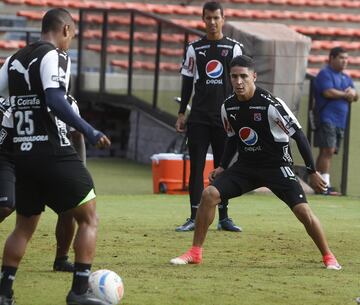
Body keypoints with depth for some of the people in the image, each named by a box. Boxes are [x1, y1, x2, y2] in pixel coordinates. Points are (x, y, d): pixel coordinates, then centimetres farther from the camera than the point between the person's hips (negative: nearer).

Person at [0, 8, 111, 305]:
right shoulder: (55, 56, -9)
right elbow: (55, 102, -23)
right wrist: (89, 132, -22)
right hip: (54, 152, -8)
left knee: (24, 225, 19)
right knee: (89, 217, 2)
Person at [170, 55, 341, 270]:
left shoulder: (271, 105, -20)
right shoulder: (228, 107, -3)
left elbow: (299, 136, -13)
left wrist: (312, 172, -13)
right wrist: (223, 167, 4)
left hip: (277, 167, -5)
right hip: (245, 166, 5)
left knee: (303, 210, -17)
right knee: (209, 194, -12)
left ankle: (328, 257, 2)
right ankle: (195, 253, -2)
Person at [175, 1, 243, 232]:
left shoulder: (234, 48, 4)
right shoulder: (195, 49, 6)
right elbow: (188, 83, 10)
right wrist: (182, 114, 5)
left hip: (224, 117, 0)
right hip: (199, 117, 0)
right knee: (197, 167, -1)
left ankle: (223, 217, 11)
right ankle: (195, 218, 0)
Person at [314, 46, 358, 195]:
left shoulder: (346, 78, 24)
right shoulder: (325, 74, -3)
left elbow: (356, 97, 21)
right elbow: (328, 92, -18)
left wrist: (353, 93, -3)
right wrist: (345, 94, -4)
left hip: (341, 121, 8)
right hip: (327, 119, -8)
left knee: (329, 152, 6)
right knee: (327, 150, -15)